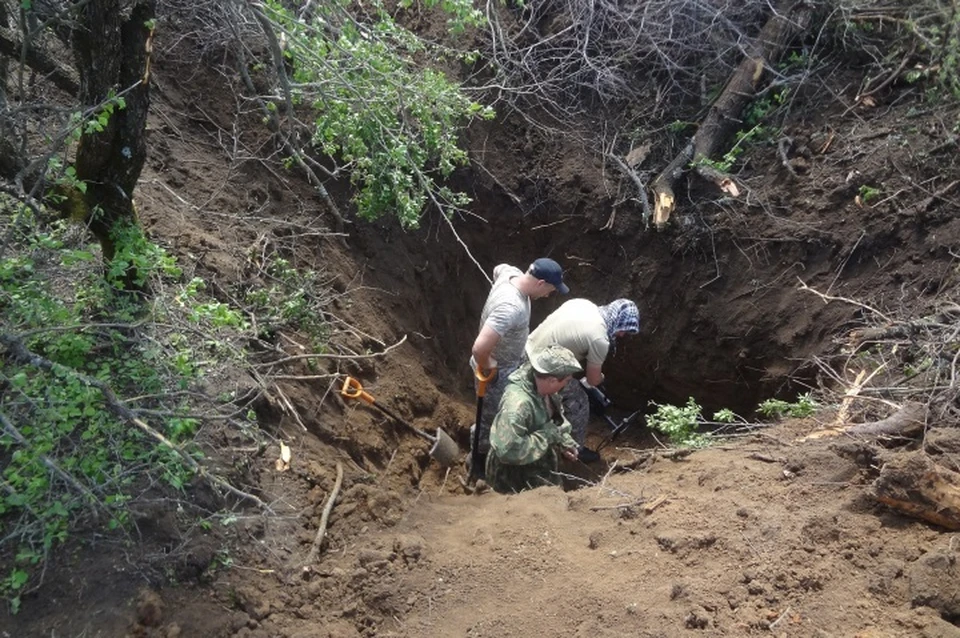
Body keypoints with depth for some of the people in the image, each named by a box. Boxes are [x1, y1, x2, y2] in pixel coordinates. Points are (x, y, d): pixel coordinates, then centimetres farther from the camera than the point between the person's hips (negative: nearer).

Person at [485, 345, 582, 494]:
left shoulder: (542, 386, -10)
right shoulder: (517, 404, -37)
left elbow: (555, 417, 12)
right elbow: (508, 451, -39)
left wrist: (564, 441, -4)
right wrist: (547, 435, -31)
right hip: (514, 474, -8)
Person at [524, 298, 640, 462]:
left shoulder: (582, 303, 1)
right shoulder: (599, 339, -20)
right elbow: (593, 380, -5)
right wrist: (600, 378, 19)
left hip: (528, 351, 8)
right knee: (578, 406, 12)